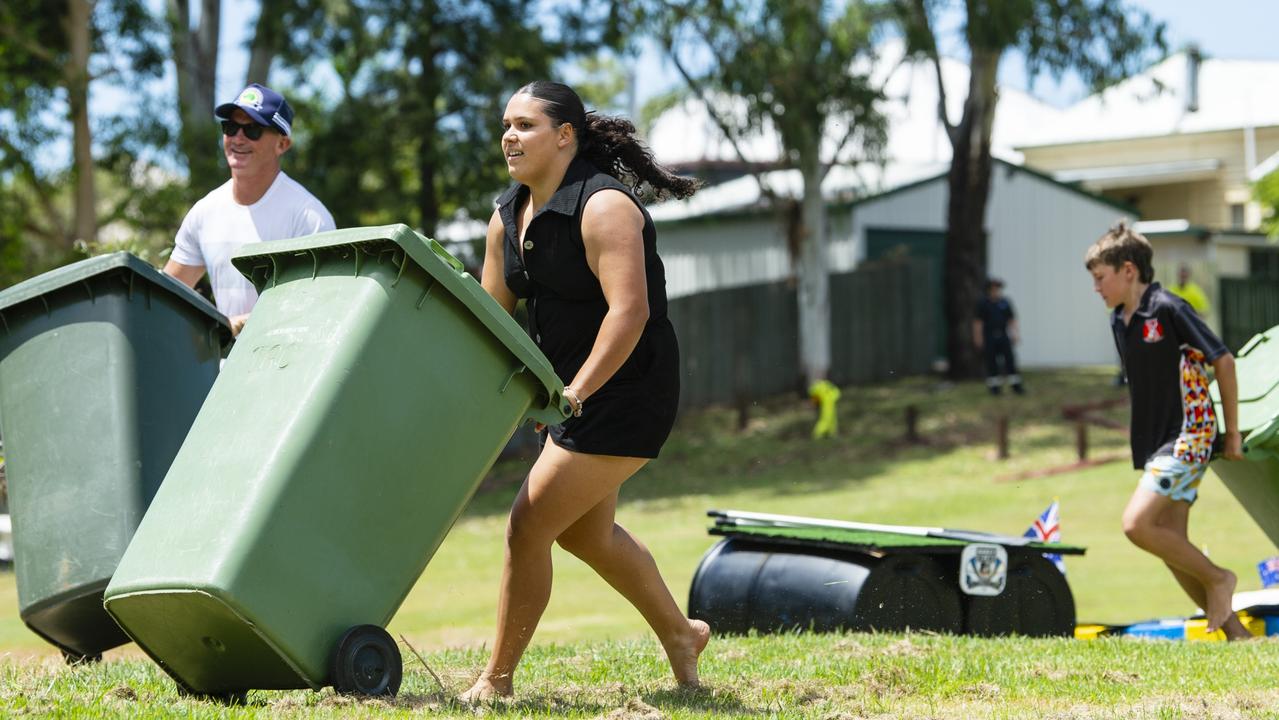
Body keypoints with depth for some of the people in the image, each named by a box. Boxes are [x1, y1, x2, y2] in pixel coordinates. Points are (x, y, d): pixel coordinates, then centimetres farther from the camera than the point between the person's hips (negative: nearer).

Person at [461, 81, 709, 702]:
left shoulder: (603, 208, -21)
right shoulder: (508, 218, 5)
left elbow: (629, 311, -29)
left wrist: (572, 394, -33)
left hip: (624, 393, -10)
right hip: (571, 391, 10)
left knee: (529, 527, -10)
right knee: (587, 533, 23)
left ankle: (496, 681, 1)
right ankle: (679, 633, 43)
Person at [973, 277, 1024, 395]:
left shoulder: (1005, 303, 6)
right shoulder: (983, 303, -2)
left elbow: (1012, 319, 11)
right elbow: (978, 322, -2)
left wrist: (1015, 333, 5)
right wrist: (978, 337, -6)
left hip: (1003, 336, 2)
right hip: (989, 337, -2)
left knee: (1010, 359, -2)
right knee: (991, 362, 1)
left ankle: (1016, 385, 2)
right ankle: (994, 386, 11)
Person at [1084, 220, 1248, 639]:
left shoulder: (1168, 309, -13)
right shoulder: (1118, 321, 10)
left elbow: (1223, 361, -10)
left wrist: (1232, 432, -7)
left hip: (1187, 437, -9)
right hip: (1154, 443, 9)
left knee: (1137, 524, -20)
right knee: (1171, 544, 5)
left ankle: (1217, 578, 0)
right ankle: (1236, 634, 12)